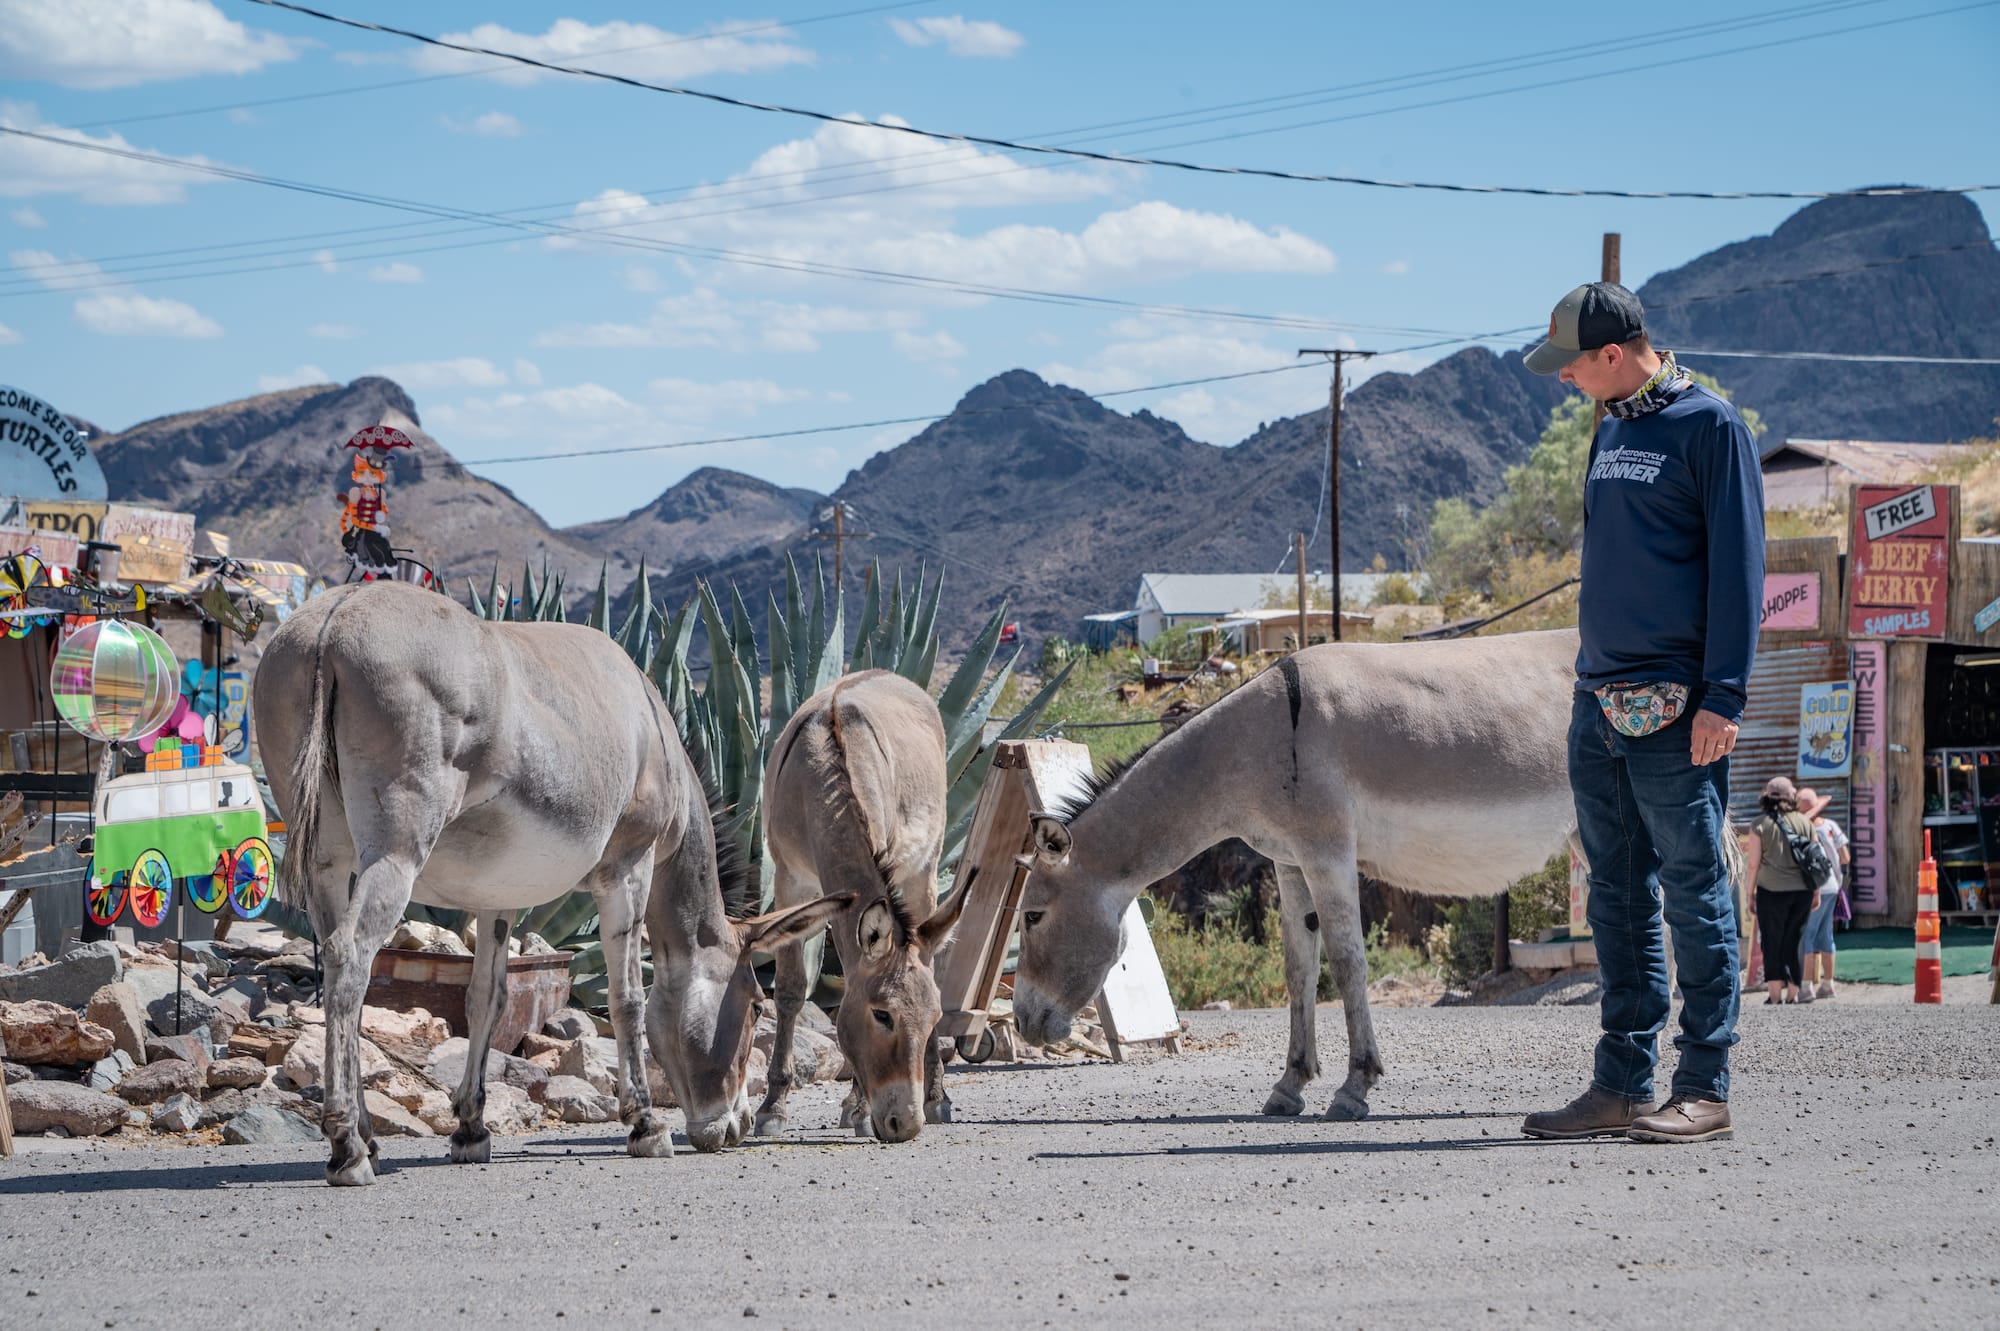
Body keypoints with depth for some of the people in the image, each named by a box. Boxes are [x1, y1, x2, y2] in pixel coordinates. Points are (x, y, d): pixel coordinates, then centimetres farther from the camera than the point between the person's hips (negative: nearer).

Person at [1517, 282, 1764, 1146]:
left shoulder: (1709, 426, -7)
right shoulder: (1611, 430, 16)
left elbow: (1737, 565, -10)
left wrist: (1722, 699, -16)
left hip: (1675, 715, -8)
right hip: (1600, 709, 8)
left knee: (1695, 895, -3)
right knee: (1619, 900, 9)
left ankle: (1704, 1089, 0)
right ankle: (1622, 1085, 13)